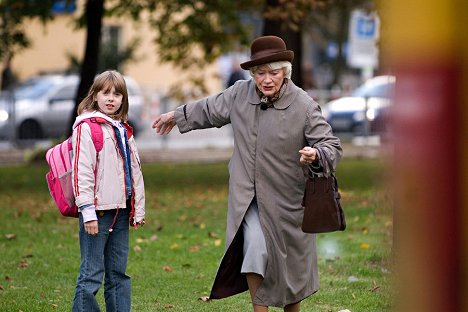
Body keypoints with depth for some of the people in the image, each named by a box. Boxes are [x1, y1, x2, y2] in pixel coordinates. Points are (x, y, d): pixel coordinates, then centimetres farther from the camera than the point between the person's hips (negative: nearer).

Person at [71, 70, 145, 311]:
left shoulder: (124, 130, 17)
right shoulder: (86, 127, -6)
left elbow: (134, 171, 20)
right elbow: (81, 170, -13)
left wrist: (138, 209, 15)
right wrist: (88, 212, -18)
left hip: (120, 210, 7)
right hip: (97, 210, -7)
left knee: (119, 272, 11)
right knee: (92, 273, -6)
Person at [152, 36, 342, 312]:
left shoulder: (304, 106, -14)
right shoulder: (240, 94, -3)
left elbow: (332, 146, -13)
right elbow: (211, 109, 18)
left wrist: (316, 155, -36)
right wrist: (178, 115, 31)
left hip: (286, 198, -1)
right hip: (247, 196, 2)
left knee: (291, 261, 12)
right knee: (256, 249, -18)